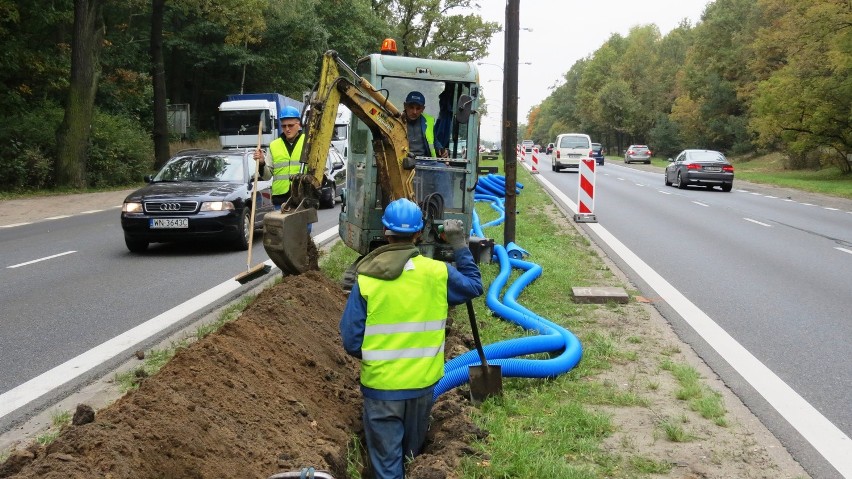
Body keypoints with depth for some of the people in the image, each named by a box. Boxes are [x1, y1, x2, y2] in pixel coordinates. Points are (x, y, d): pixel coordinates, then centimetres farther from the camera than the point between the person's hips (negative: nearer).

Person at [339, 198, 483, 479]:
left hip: (380, 386, -2)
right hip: (421, 383, 2)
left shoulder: (366, 280, -13)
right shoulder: (437, 273, -10)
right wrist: (459, 244, 14)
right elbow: (474, 286, 10)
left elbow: (351, 342, -11)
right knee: (412, 456, 25)